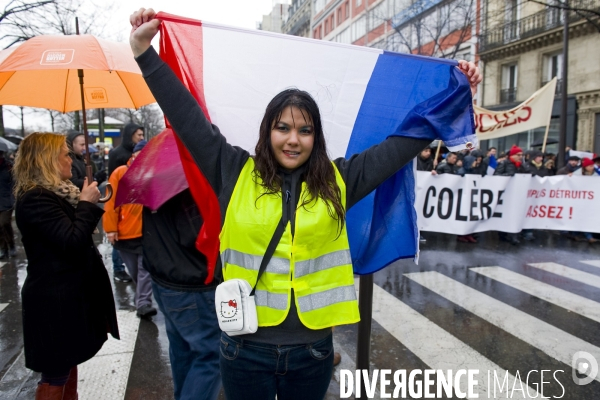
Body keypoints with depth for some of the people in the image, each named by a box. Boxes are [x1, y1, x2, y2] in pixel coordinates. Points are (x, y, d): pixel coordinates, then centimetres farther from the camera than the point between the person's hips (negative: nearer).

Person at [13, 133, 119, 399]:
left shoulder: (55, 192, 11)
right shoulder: (35, 199, -21)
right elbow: (73, 241, -28)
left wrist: (86, 203, 9)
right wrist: (87, 204, -18)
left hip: (69, 293, 10)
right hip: (55, 300, -10)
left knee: (69, 362, 23)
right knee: (56, 373, 5)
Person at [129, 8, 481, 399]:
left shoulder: (338, 180, -1)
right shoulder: (236, 173, -3)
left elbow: (404, 141, 4)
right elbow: (188, 117, -4)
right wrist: (145, 52, -5)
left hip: (313, 348, 1)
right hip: (246, 348, 0)